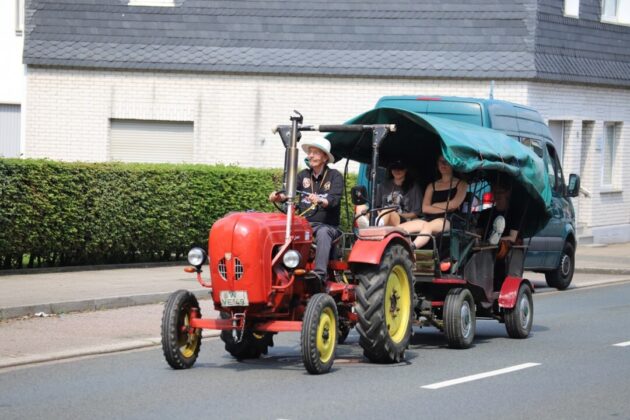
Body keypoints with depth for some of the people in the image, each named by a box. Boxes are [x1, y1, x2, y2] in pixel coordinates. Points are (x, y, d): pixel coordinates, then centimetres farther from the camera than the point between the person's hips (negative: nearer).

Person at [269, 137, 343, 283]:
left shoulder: (335, 176, 2)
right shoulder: (303, 175, 15)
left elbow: (334, 199, -15)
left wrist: (320, 201, -37)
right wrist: (278, 197, -22)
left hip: (327, 226, -4)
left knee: (322, 233, -38)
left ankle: (319, 273, -51)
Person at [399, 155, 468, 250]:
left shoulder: (461, 184, 16)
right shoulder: (432, 186, 26)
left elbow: (454, 204, -1)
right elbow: (425, 208, 12)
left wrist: (434, 205, 8)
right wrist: (444, 208, 0)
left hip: (449, 220, -5)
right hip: (430, 218, 5)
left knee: (428, 226, -41)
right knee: (401, 228, -25)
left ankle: (411, 248, -67)